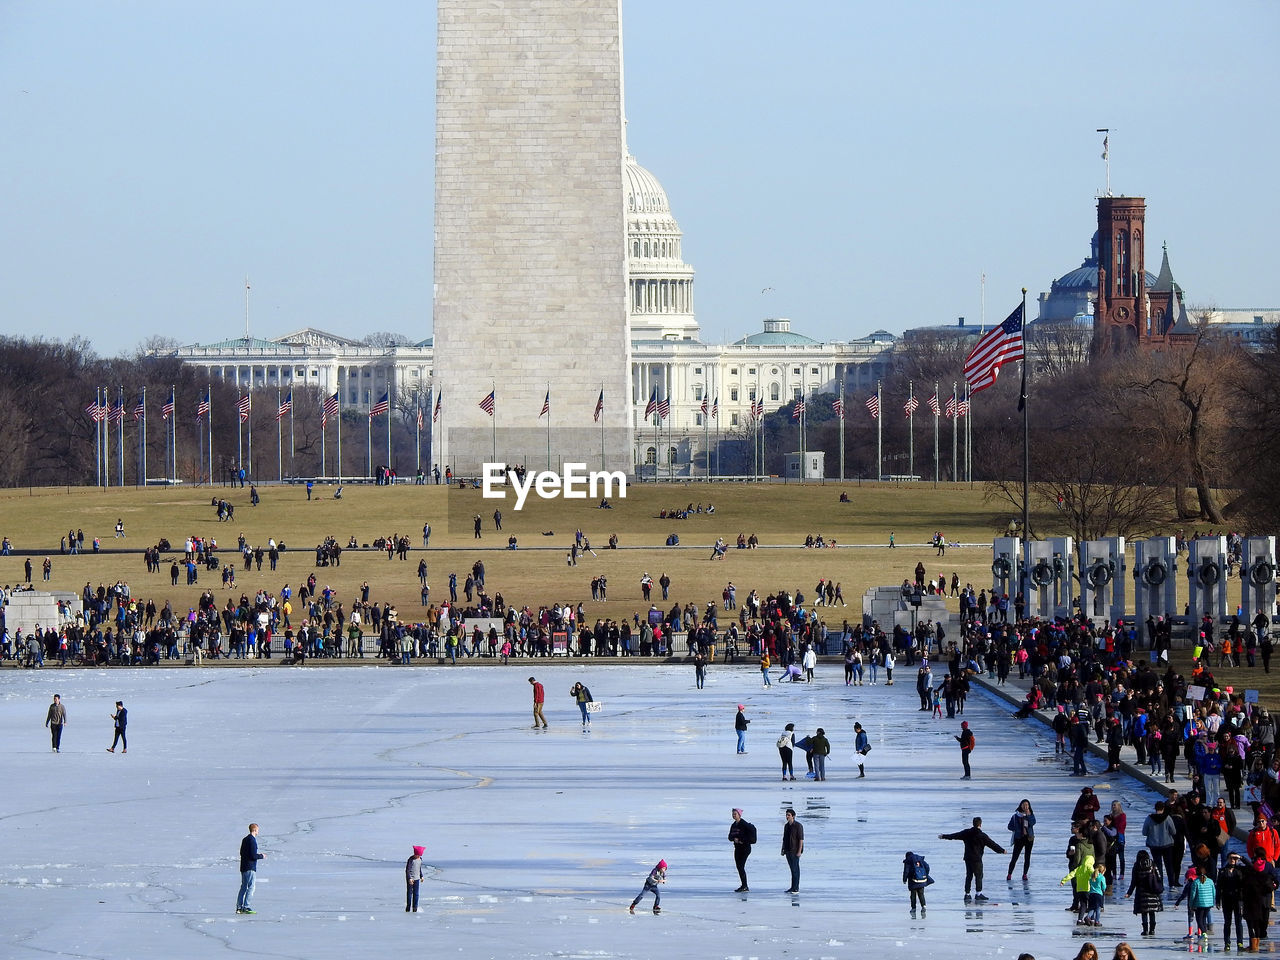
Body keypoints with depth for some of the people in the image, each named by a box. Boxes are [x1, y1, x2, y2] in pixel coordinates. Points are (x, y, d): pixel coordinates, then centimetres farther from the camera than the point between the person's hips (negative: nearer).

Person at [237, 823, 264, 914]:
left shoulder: (245, 839, 12)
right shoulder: (252, 840, -16)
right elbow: (253, 856, -21)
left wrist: (258, 855, 20)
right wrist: (261, 856, -1)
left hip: (243, 867, 9)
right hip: (250, 867, -9)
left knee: (243, 887, 13)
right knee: (251, 887, -6)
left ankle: (239, 907, 14)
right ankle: (246, 907, -10)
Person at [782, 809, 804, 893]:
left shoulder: (798, 826, -10)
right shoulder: (786, 826, 13)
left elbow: (801, 839, -13)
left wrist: (799, 851, -19)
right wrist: (783, 850, 15)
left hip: (795, 851, -7)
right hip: (788, 851, 7)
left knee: (795, 869, -8)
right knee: (792, 870, 10)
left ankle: (796, 888, -8)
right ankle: (793, 887, 14)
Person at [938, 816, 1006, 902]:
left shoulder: (966, 832, 2)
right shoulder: (982, 836, -11)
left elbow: (955, 835, 12)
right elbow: (992, 844, -5)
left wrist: (944, 836, 26)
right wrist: (1002, 850, 7)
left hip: (967, 858, 5)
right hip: (977, 859, -5)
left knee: (969, 876, 12)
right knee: (978, 876, 1)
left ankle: (967, 894, 12)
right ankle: (978, 893, -4)